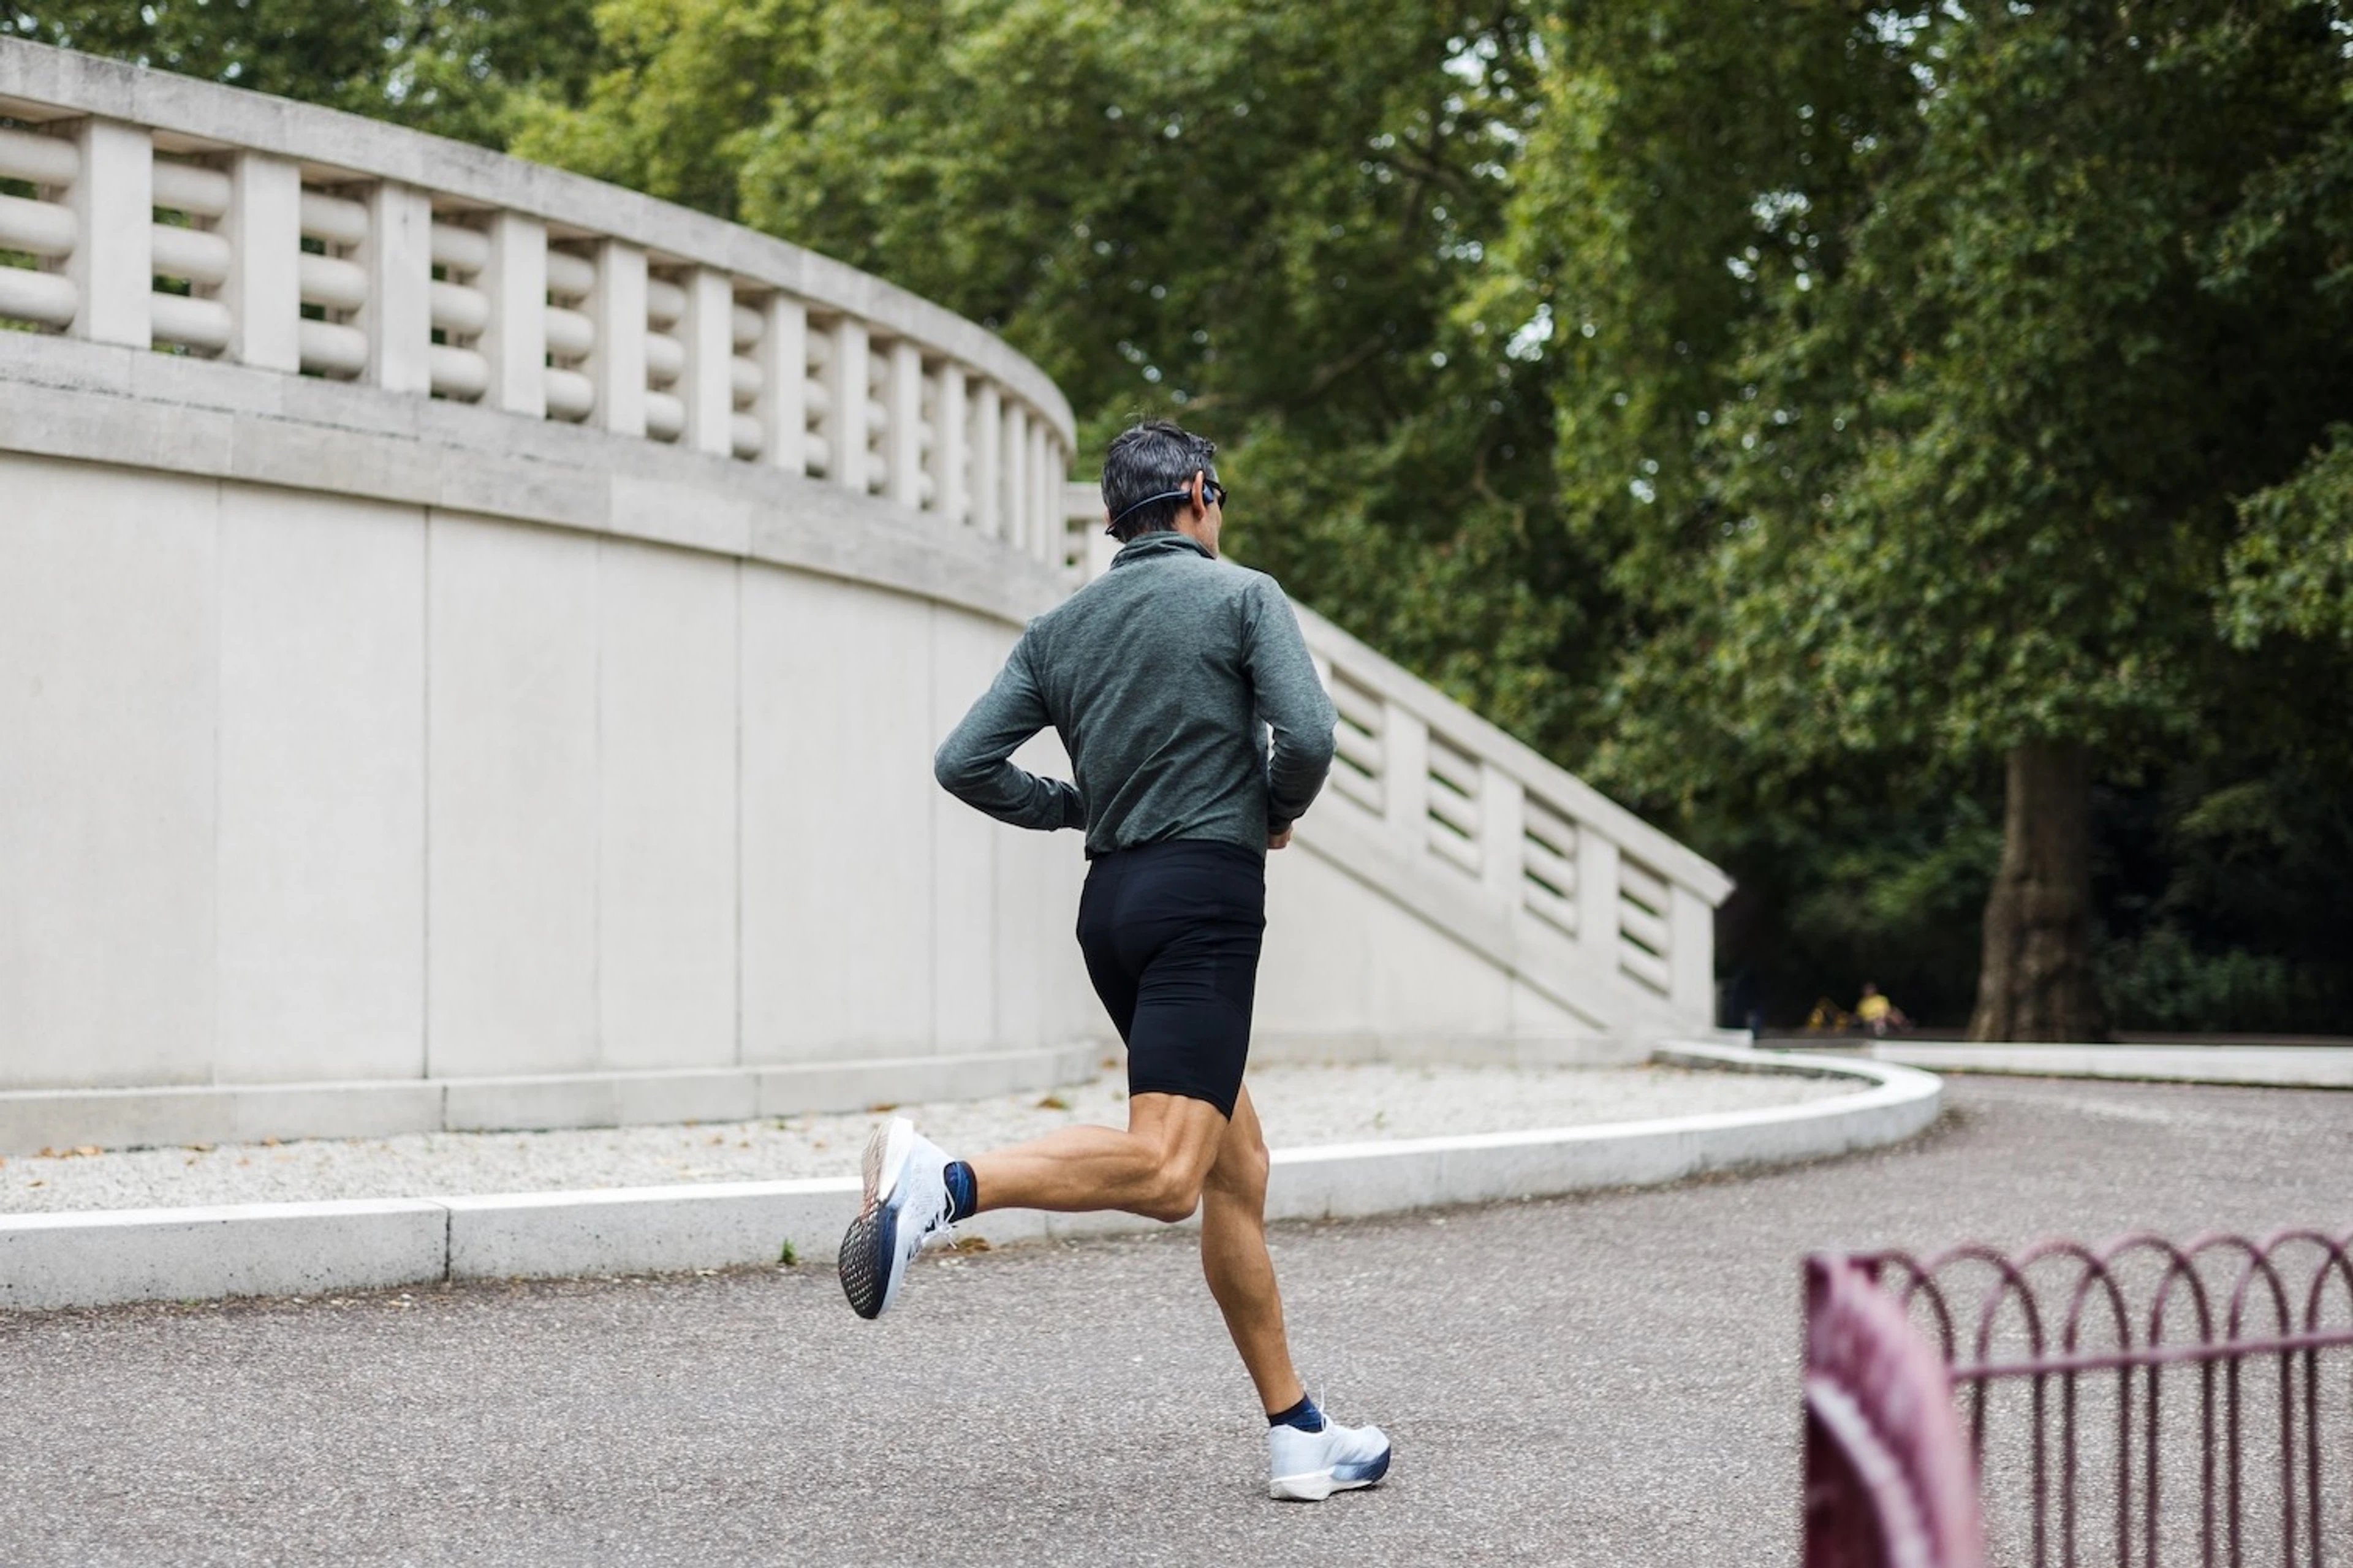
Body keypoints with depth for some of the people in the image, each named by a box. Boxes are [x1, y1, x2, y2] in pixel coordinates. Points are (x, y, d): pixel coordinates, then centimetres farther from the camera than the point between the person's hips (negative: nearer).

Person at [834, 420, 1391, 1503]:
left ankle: (1298, 1435, 14)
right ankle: (942, 1183, -37)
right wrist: (1278, 813, 8)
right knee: (1166, 1171, -18)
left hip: (1112, 898, 7)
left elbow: (964, 765, 6)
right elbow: (1307, 735, -13)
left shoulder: (1060, 628, 14)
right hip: (1205, 893, -7)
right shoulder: (1243, 595, 0)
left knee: (1237, 1164, 12)